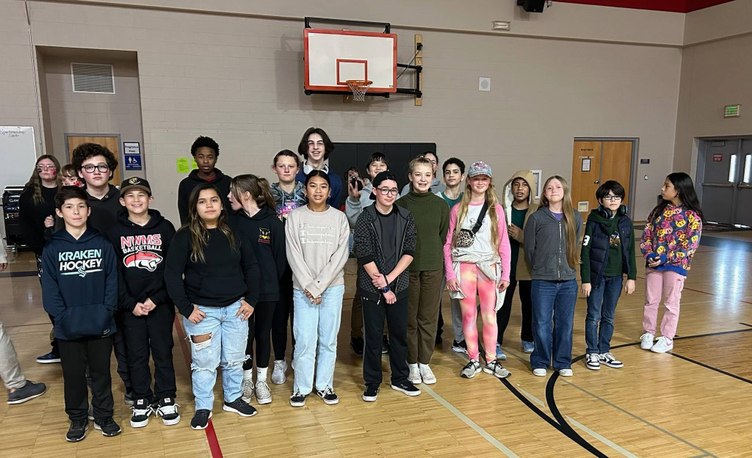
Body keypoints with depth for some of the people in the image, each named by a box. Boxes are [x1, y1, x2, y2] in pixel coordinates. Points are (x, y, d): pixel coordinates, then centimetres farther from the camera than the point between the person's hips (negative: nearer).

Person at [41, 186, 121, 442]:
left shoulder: (102, 244, -3)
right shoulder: (52, 249, -3)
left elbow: (112, 281, -4)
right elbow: (49, 289, -5)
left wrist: (106, 312, -13)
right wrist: (63, 317, -15)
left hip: (100, 325, 0)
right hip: (68, 329, 0)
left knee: (101, 372, 14)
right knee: (73, 375, 14)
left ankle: (103, 416, 30)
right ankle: (77, 419, 32)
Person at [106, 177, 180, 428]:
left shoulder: (164, 227, -2)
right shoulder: (115, 232, 1)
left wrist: (156, 299, -10)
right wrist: (130, 303, -9)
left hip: (161, 304, -1)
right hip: (130, 306, 1)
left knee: (163, 352, 7)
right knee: (136, 355, 10)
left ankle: (166, 400, 22)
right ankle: (142, 401, 25)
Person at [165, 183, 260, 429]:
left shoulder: (233, 233, 1)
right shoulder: (184, 237, -9)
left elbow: (251, 267, 7)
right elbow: (172, 275, -9)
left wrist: (251, 300, 1)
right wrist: (186, 308, -13)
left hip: (235, 307, 3)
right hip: (202, 310, -3)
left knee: (235, 359, 15)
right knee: (204, 362, 6)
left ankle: (233, 399, 35)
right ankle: (203, 408, 25)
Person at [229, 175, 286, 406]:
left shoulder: (272, 221, -10)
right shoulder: (233, 221, -2)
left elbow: (280, 257, -5)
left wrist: (273, 281, 0)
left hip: (267, 290, -1)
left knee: (263, 334, 12)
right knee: (245, 334, 11)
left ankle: (262, 380, 29)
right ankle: (247, 379, 30)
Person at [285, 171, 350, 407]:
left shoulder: (339, 217, 1)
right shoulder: (295, 216, 0)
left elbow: (341, 255, -5)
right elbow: (294, 255, -5)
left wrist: (319, 285, -11)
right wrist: (308, 286, -12)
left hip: (333, 287, 1)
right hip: (303, 288, -1)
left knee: (328, 339, 8)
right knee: (304, 340, -1)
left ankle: (325, 385, 23)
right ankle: (301, 387, 16)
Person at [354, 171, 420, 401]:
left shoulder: (405, 217, 2)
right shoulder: (365, 219, -7)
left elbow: (409, 251, -3)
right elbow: (365, 256, -11)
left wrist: (389, 278, -13)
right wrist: (383, 287, -12)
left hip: (399, 286, 3)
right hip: (372, 287, -3)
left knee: (400, 333, 11)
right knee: (373, 335, 5)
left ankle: (400, 379, 28)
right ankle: (372, 383, 20)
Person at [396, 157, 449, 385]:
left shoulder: (440, 204, 3)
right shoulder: (401, 204, -3)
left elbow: (443, 236, 10)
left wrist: (432, 254, 7)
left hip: (433, 268, 2)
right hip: (408, 267, -2)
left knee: (429, 317, 8)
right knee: (409, 317, 6)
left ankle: (425, 362, 21)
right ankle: (412, 363, 19)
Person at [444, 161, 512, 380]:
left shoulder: (496, 209, 4)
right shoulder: (458, 209, 3)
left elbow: (504, 243, 4)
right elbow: (448, 243, 3)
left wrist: (506, 274, -1)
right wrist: (450, 274, -3)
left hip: (489, 267, 0)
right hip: (464, 267, 0)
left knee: (490, 316, 4)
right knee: (468, 315, 6)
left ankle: (491, 361, 19)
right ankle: (473, 360, 19)